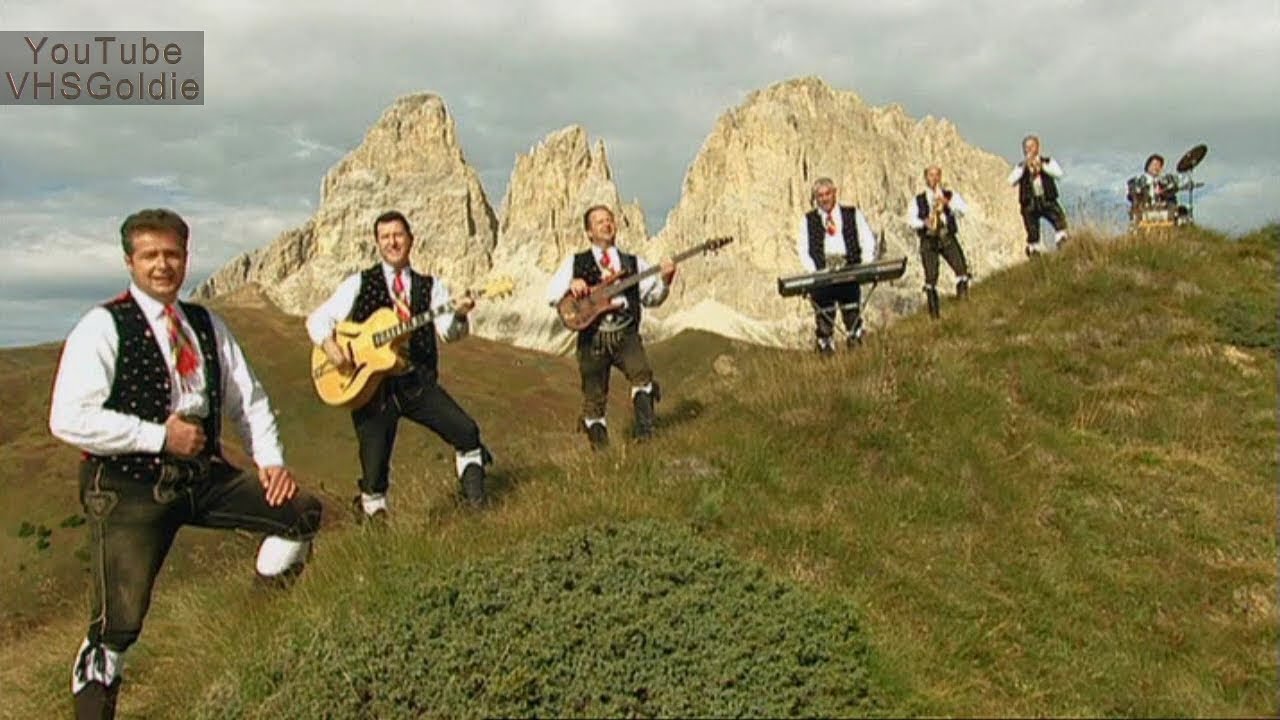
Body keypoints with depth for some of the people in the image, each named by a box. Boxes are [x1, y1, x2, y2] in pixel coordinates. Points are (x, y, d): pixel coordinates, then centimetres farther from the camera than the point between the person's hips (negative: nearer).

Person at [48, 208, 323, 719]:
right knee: (118, 626, -8)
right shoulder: (102, 327, -7)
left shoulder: (206, 325, 12)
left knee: (303, 511, -6)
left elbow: (249, 400, 14)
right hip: (129, 488, -5)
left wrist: (270, 460, -1)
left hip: (205, 476, 6)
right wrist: (160, 437, -17)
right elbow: (69, 420, -16)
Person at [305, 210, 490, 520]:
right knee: (374, 469, -3)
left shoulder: (430, 286, 10)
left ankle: (475, 500, 6)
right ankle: (371, 507, 29)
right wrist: (329, 344, -15)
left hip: (418, 382, 1)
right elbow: (317, 319, 5)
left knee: (466, 431, -17)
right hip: (373, 386, -1)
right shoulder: (360, 284, 7)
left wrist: (459, 315, -26)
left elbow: (448, 332, -3)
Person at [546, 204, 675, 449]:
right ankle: (600, 445, 20)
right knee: (594, 399, 2)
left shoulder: (633, 263, 16)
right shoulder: (576, 263, 13)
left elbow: (651, 298, 9)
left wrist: (664, 280, -10)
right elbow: (551, 296, 7)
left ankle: (644, 430, -23)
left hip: (626, 334, 0)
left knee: (642, 373, -29)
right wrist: (571, 285, -13)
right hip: (593, 338, 0)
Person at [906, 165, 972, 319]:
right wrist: (924, 222, -17)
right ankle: (934, 311, -1)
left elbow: (963, 210, -1)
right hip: (928, 240, -1)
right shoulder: (919, 200, 12)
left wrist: (947, 202, -15)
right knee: (931, 276, -8)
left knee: (961, 265, -20)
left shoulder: (950, 195, 13)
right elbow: (910, 219, 2)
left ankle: (963, 298, -9)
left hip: (947, 237, 1)